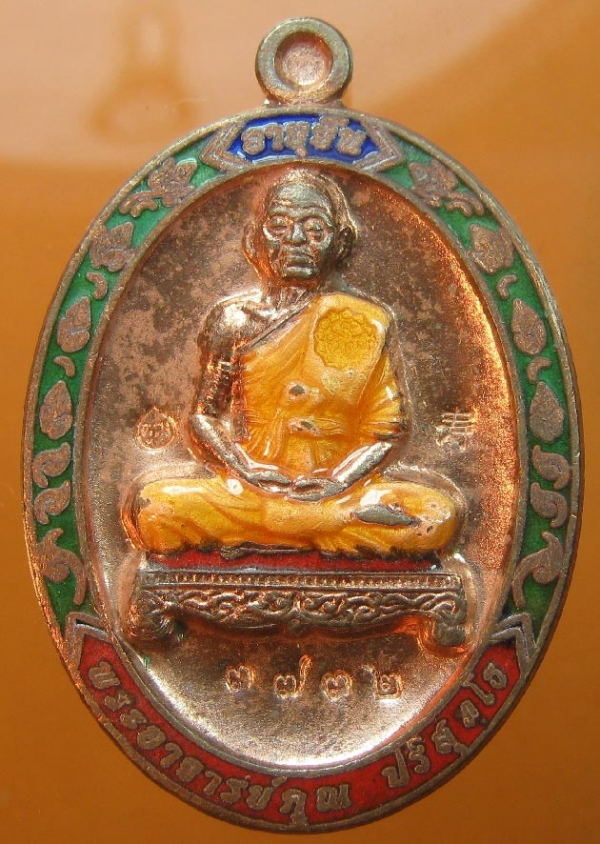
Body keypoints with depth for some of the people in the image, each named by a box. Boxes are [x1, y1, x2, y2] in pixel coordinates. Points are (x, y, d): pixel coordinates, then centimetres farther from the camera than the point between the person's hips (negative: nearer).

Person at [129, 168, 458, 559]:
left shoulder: (365, 323, 6)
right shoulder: (234, 319, 9)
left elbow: (386, 430, 2)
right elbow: (204, 416, 7)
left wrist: (339, 479, -16)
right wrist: (245, 469, -12)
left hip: (342, 487, 0)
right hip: (248, 487, 0)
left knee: (438, 516, -28)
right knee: (153, 507, -27)